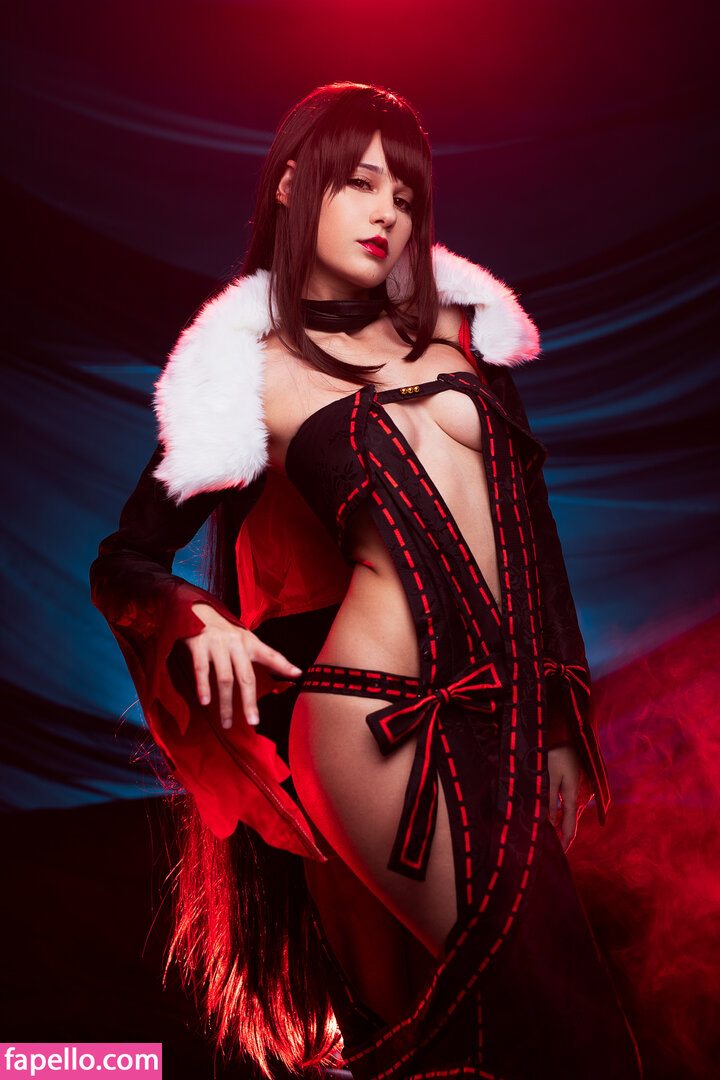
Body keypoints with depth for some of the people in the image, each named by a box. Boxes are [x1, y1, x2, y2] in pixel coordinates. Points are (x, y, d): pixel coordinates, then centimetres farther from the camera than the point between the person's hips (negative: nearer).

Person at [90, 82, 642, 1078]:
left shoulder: (460, 326, 10)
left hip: (508, 709, 4)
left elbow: (528, 520, 12)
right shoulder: (248, 375, 0)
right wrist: (195, 619, -16)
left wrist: (561, 718, 11)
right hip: (382, 721, -4)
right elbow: (122, 564, 6)